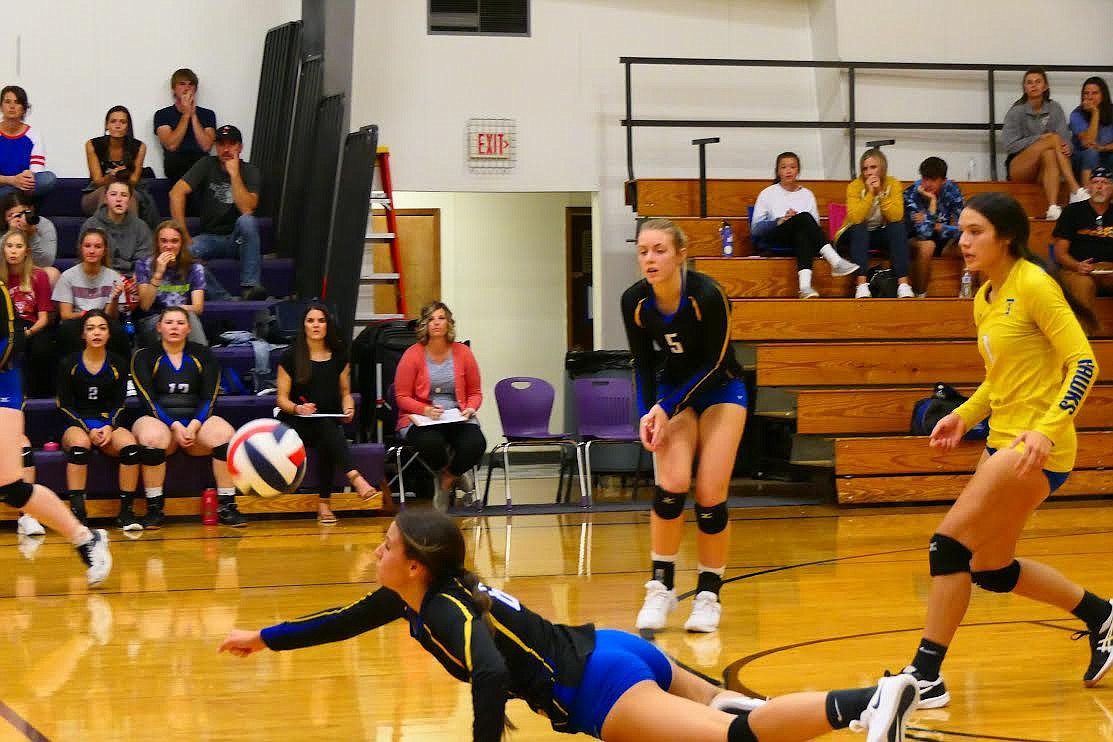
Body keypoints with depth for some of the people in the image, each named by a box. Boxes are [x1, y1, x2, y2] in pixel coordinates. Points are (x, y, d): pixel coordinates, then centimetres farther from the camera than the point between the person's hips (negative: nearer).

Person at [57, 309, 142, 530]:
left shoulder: (118, 365, 9)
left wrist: (109, 427, -12)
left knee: (130, 445, -32)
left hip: (108, 426, 2)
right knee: (80, 443, -39)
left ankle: (126, 512, -25)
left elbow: (119, 404, 8)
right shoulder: (69, 364, 3)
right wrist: (88, 430, -14)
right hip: (76, 426, -2)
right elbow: (65, 405, 0)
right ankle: (77, 513, -40)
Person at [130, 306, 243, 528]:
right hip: (159, 420, -2)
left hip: (196, 423, 2)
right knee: (152, 435, -38)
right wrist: (175, 426, -18)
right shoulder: (144, 357, 6)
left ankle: (226, 506, -25)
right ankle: (154, 508, -27)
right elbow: (148, 400, -4)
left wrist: (194, 425, -15)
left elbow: (209, 398, 4)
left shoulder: (203, 355, 12)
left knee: (224, 432, -31)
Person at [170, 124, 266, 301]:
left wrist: (234, 173, -18)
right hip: (210, 238, 1)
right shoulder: (207, 165, 1)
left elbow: (247, 209, -20)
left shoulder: (250, 171, -3)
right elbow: (176, 192, -11)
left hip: (237, 239, -1)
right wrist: (183, 234, -20)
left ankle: (250, 286, -33)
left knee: (246, 221, -35)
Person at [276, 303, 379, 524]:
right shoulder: (291, 357, 3)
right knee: (327, 427, -37)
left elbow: (345, 392, 18)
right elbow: (282, 399, 3)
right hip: (297, 423, -2)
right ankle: (356, 479, -54)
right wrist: (297, 408, -18)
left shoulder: (339, 356, 12)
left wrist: (348, 408, -4)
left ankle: (324, 504, -36)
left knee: (327, 442, -35)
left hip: (330, 423, 2)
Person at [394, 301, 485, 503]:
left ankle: (447, 479, 4)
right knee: (432, 443, -37)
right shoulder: (412, 355, -2)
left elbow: (475, 393, 15)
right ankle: (456, 477, 0)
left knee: (475, 443, -30)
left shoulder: (463, 353, 6)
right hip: (419, 419, -2)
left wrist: (470, 409, -7)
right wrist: (426, 410, -17)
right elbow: (402, 397, -1)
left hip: (458, 417, 2)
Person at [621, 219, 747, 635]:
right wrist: (648, 413, -18)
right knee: (672, 483, -17)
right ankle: (661, 588, -4)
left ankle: (708, 594, 8)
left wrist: (667, 407, -24)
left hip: (720, 390, -3)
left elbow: (713, 363, -20)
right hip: (672, 389, 3)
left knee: (710, 495, -9)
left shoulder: (707, 296, -28)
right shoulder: (634, 302, -16)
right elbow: (643, 365, -3)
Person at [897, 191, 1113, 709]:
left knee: (950, 543, -14)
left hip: (1037, 447, -9)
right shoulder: (984, 299, 12)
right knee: (990, 568, 15)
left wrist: (1048, 429, -28)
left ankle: (925, 677, -7)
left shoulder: (1033, 285, -13)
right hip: (1004, 439, 9)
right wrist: (965, 414, 9)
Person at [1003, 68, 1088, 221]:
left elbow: (1065, 138, -2)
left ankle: (1053, 208, -50)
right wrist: (1039, 139, -17)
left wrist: (1066, 147, -26)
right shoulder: (1016, 112, 0)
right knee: (1053, 138, -26)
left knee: (1050, 154, -35)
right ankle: (1076, 190, -37)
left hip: (1043, 170, 2)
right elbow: (1009, 145, -9)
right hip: (1019, 170, -2)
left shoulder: (1054, 109, 8)